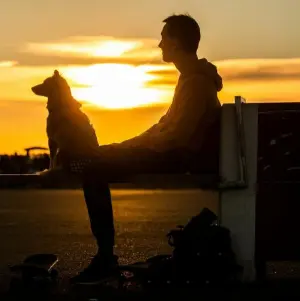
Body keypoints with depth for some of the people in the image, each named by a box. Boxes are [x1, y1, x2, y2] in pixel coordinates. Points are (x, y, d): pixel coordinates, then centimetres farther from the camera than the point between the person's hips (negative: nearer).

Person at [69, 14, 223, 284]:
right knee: (102, 156, 11)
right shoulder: (193, 76, 15)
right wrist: (132, 144, 13)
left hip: (180, 157, -11)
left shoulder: (197, 82, -18)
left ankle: (106, 257, -14)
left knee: (95, 171, -17)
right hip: (176, 151, 11)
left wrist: (138, 145, -9)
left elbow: (177, 135, -24)